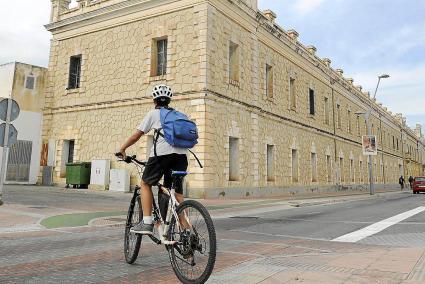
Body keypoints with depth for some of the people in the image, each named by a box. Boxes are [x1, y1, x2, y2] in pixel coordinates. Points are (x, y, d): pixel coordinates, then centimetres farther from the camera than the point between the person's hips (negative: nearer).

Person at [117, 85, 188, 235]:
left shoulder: (153, 113, 19)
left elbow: (136, 136, 18)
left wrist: (122, 149, 30)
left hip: (162, 151, -4)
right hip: (182, 153, 4)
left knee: (146, 183, 13)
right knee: (178, 193, 10)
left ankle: (147, 223, 3)